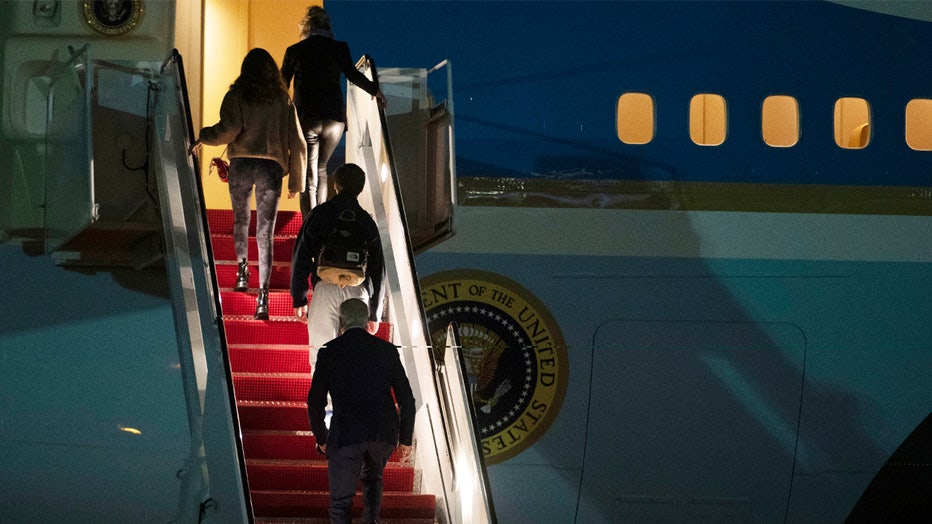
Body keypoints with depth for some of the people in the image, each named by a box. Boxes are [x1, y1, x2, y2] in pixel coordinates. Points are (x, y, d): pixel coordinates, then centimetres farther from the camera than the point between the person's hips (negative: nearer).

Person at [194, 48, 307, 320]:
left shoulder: (236, 96, 1)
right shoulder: (283, 100, 7)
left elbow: (229, 129, -14)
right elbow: (297, 142, 6)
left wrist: (203, 137, 6)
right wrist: (296, 180, 13)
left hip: (241, 164, -1)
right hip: (271, 167, 1)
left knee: (240, 220, 26)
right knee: (265, 232, -2)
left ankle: (242, 271, 18)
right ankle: (263, 294, -12)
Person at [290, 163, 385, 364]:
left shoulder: (320, 214, 8)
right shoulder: (366, 221, 13)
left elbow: (301, 256, 5)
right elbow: (378, 268, 13)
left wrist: (299, 298, 11)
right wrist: (374, 313, 19)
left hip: (326, 288, -2)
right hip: (358, 290, 2)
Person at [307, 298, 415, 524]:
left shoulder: (329, 352, 1)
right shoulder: (387, 350, 7)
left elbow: (315, 402, 1)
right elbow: (406, 398, 6)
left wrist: (321, 438, 16)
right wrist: (406, 439, 15)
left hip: (345, 434, -3)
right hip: (384, 433, 3)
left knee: (341, 501, 4)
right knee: (373, 477, 31)